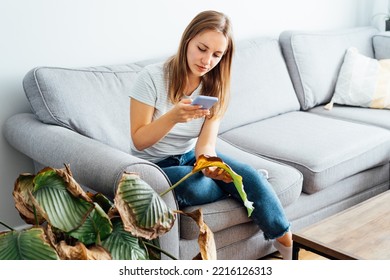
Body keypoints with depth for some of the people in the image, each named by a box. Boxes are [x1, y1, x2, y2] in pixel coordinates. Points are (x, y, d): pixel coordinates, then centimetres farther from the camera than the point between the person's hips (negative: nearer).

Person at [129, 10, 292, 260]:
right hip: (155, 163, -3)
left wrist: (208, 164, -38)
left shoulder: (215, 87, -6)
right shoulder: (152, 77, -19)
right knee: (195, 188, -34)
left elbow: (205, 144, -13)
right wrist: (173, 117, -36)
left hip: (193, 155, 4)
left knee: (251, 176, -21)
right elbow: (139, 141, -18)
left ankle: (288, 246, -5)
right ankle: (246, 185, -4)